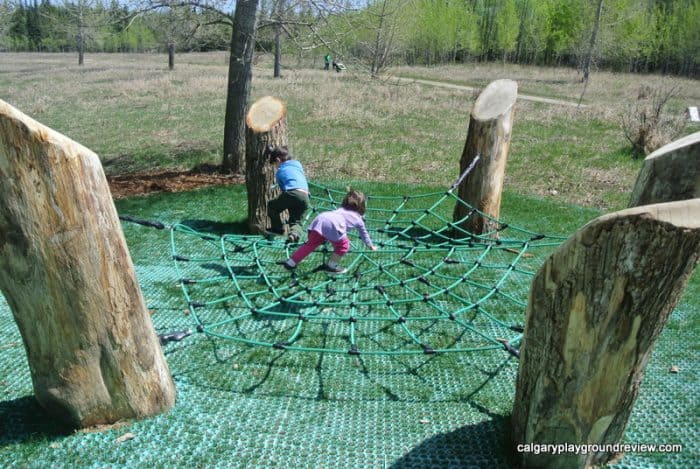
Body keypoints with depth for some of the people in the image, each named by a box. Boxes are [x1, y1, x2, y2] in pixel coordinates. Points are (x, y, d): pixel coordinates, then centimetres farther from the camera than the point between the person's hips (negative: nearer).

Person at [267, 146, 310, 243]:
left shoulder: (279, 171, 17)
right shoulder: (298, 164, 26)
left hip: (291, 193, -4)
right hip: (305, 197, 4)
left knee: (271, 206, 23)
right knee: (296, 221, 16)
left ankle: (278, 228, 26)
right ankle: (295, 233, -16)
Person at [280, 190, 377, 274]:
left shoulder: (340, 209, 41)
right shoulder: (358, 219, 28)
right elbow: (364, 234, 41)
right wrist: (371, 246, 57)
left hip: (320, 218, 6)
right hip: (332, 225, -6)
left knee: (310, 243, 15)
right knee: (343, 245, 13)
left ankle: (291, 262, 16)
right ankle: (331, 265, 9)